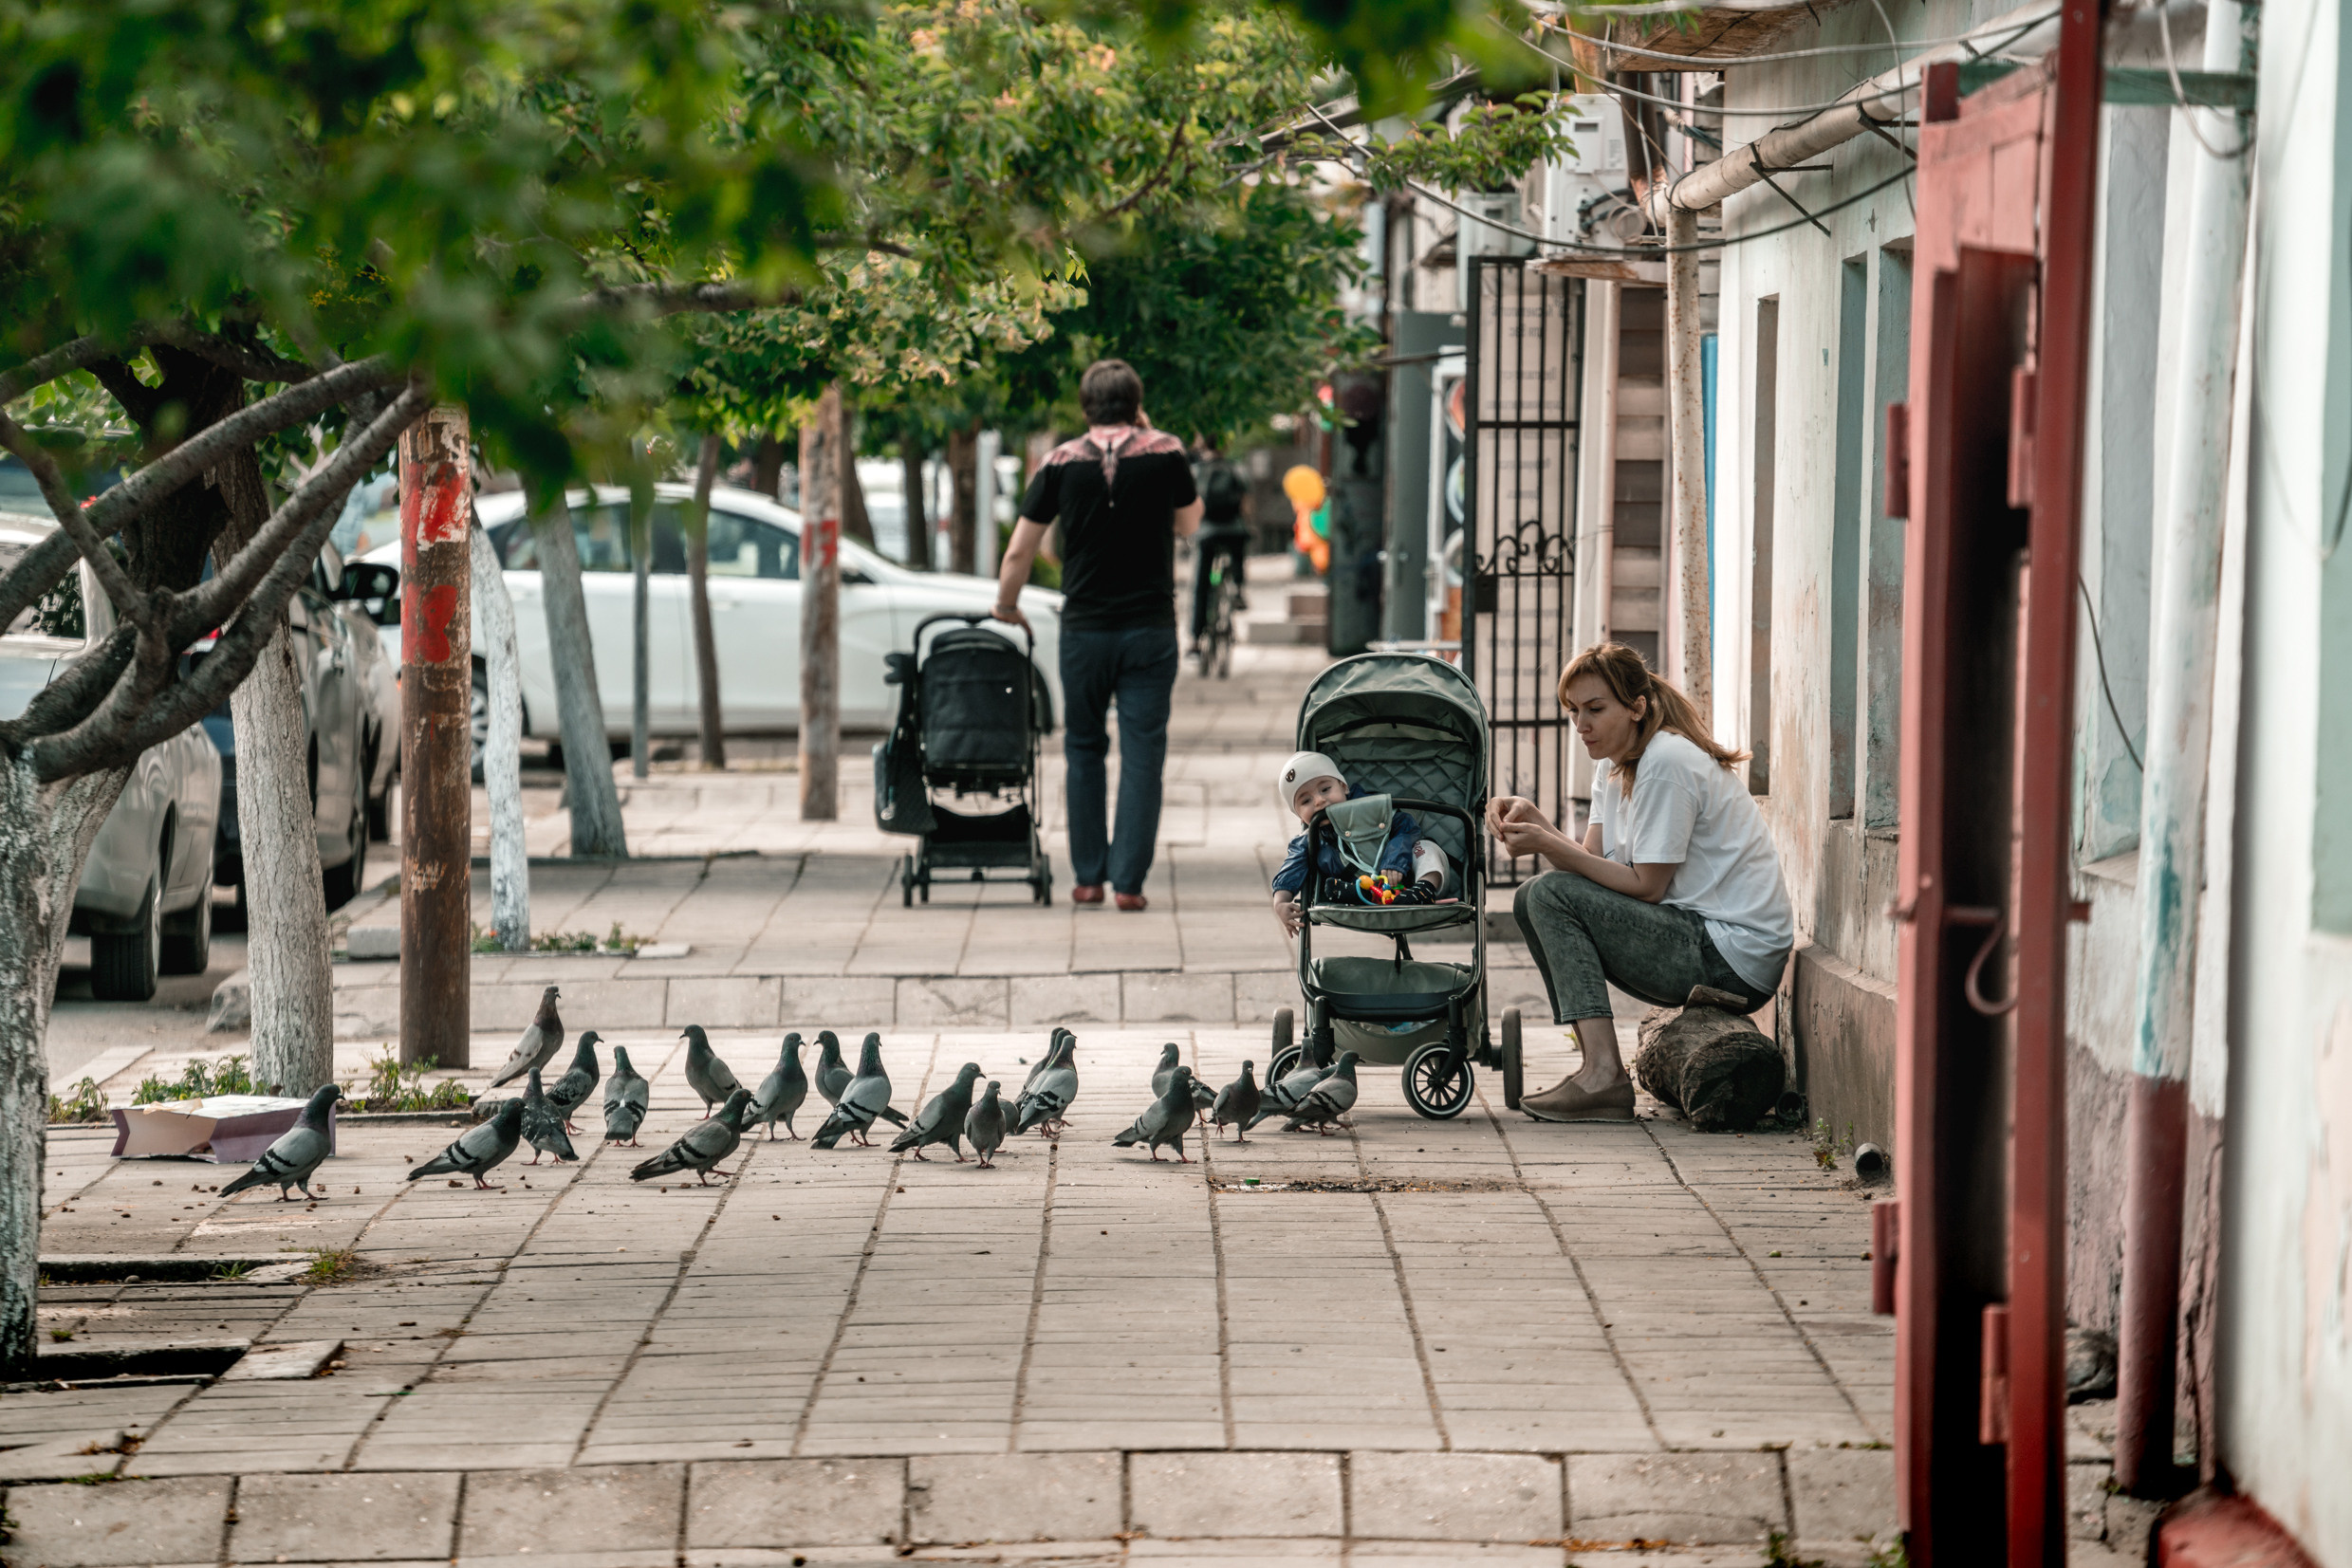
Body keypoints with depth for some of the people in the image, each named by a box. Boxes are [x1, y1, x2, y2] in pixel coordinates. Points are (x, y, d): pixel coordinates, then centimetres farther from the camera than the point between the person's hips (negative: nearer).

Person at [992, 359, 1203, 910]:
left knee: (1084, 750, 14)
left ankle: (1088, 877, 14)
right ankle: (1129, 880, -4)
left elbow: (1019, 550, 2)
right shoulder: (1164, 454, -4)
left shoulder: (1060, 462, -1)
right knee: (1142, 752, 1)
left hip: (1084, 631, 1)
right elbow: (1188, 524, 13)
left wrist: (1006, 606, 20)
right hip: (1150, 629, -1)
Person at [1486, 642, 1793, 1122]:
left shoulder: (1668, 762, -16)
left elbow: (1646, 886, -17)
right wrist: (1532, 821, -10)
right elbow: (1594, 863, 5)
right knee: (1533, 900, 9)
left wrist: (1546, 844, -18)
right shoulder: (1615, 763, 13)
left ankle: (1604, 1077, -25)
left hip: (1734, 956, -10)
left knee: (1552, 894, -17)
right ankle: (1598, 1067, 2)